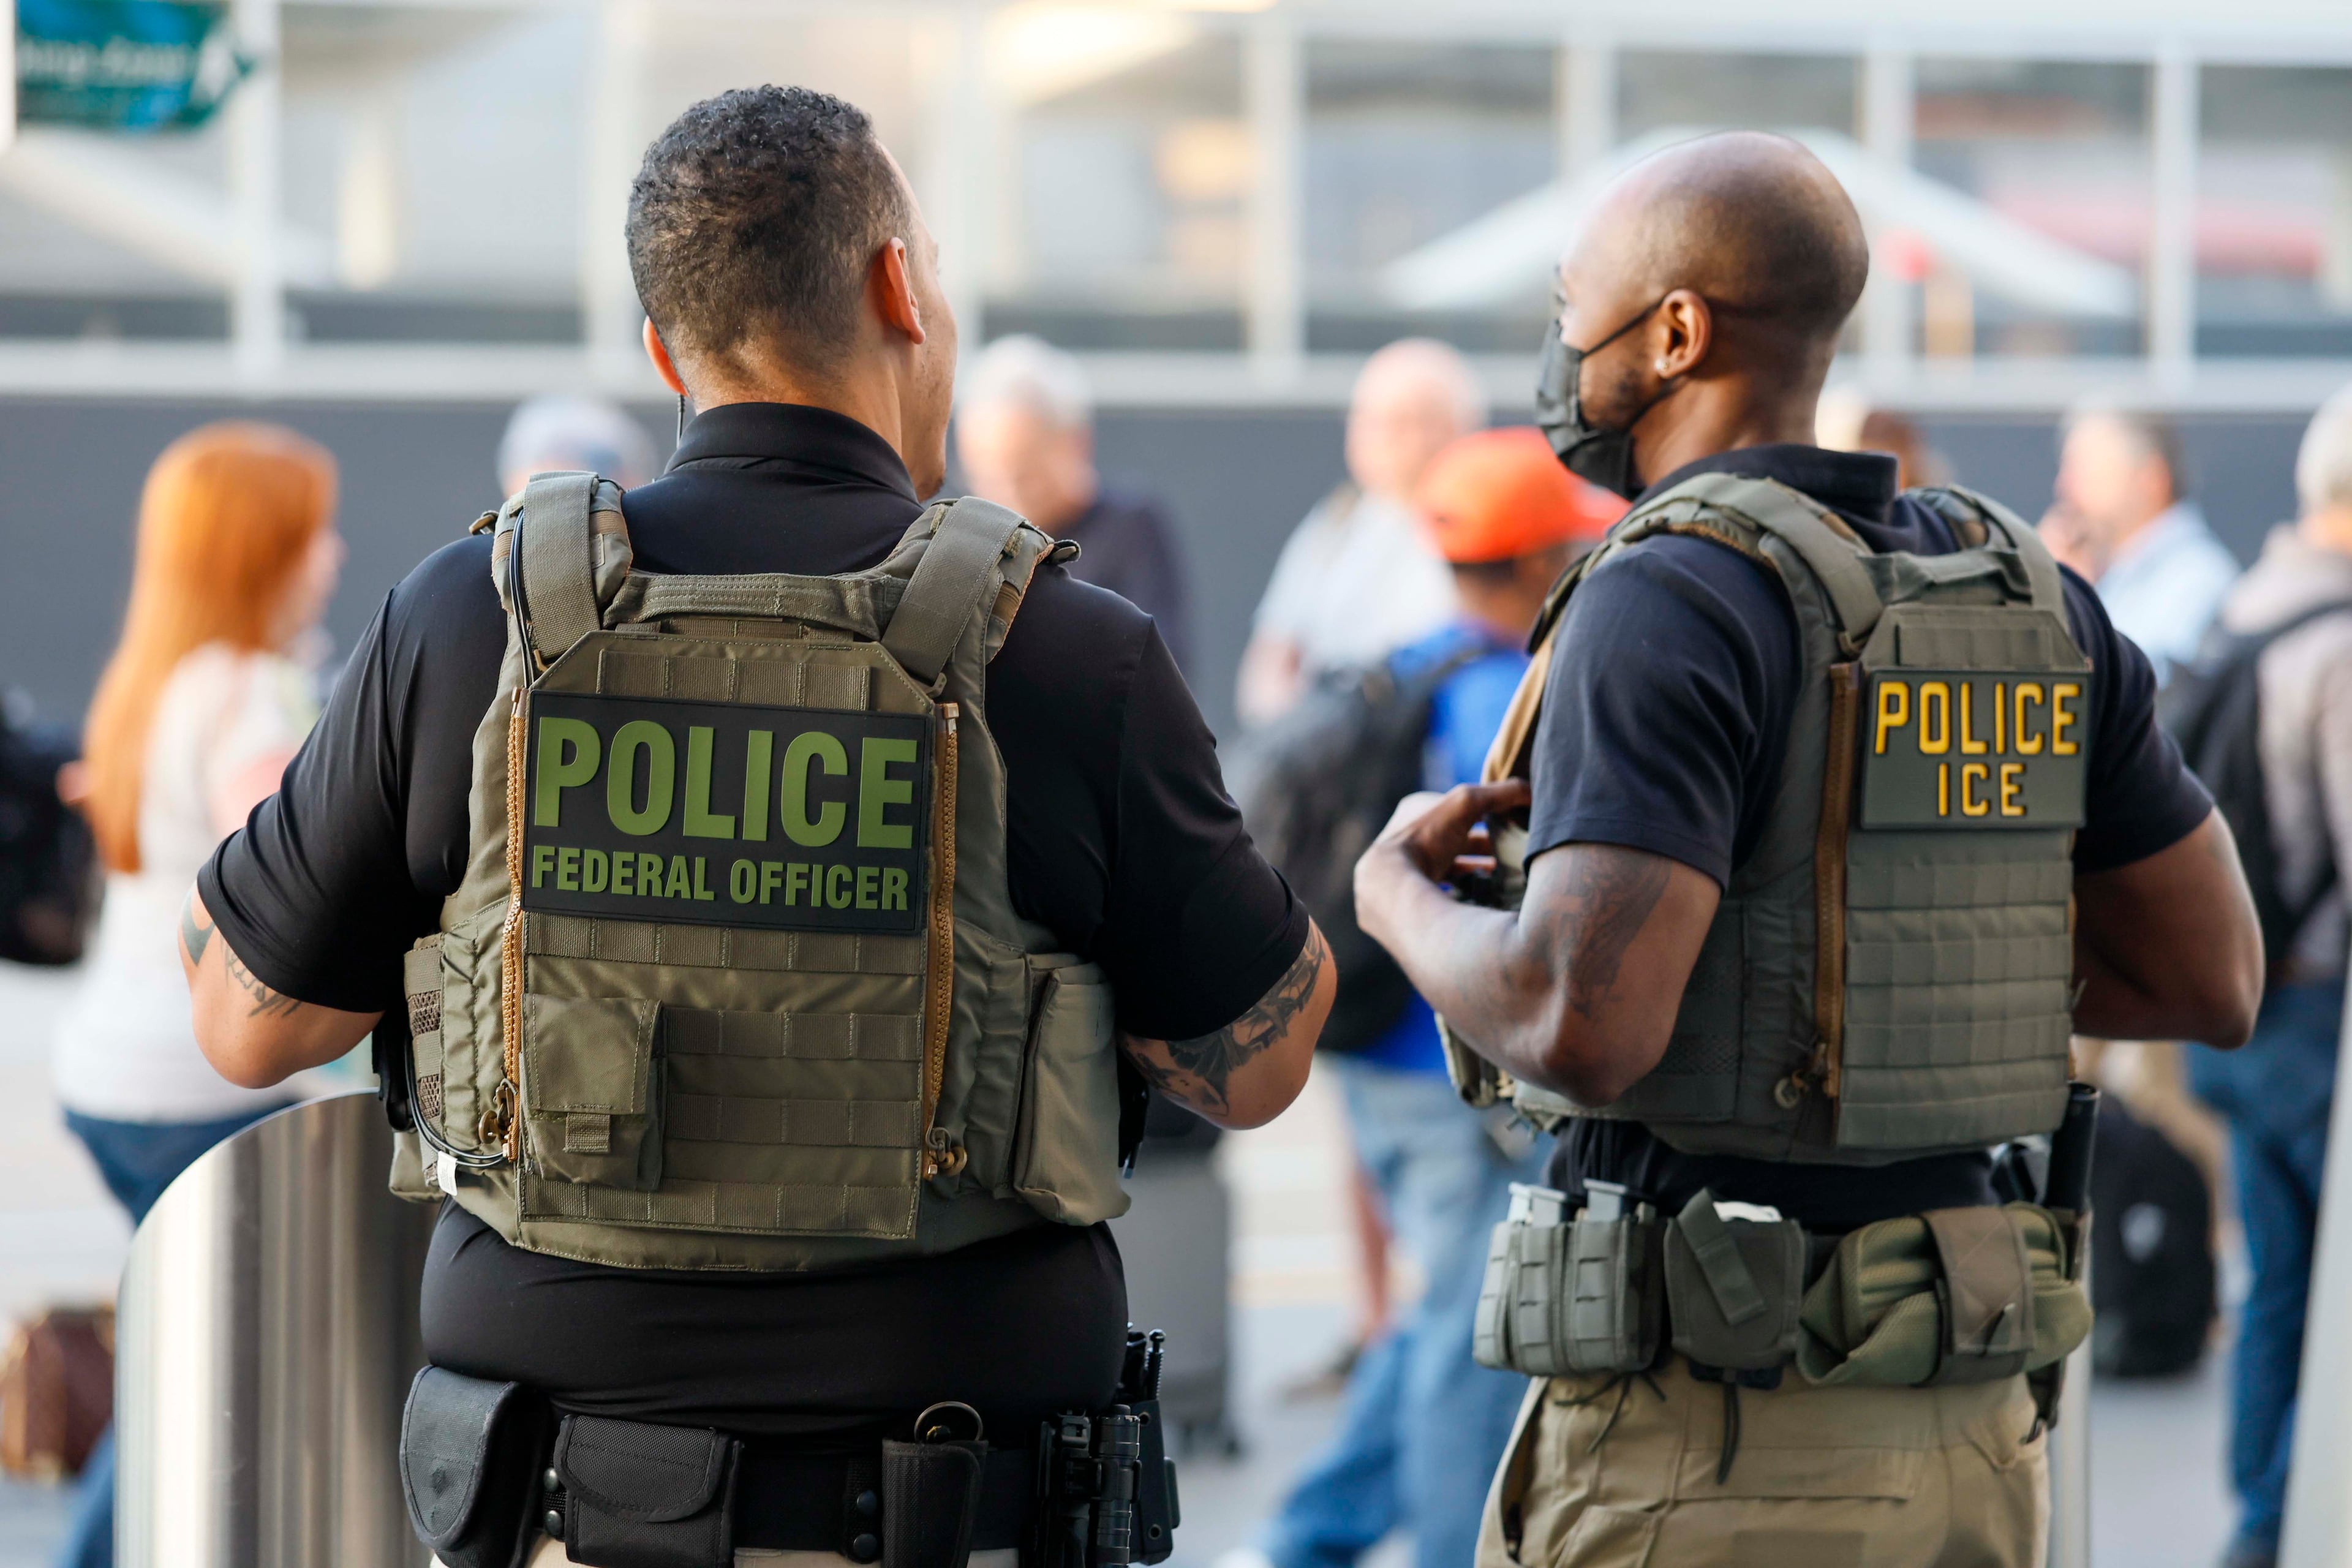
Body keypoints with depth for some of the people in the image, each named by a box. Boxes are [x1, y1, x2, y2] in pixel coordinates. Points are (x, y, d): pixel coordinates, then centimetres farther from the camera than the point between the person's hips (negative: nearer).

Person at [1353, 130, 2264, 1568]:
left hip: (1710, 1436, -7)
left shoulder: (1675, 601, -15)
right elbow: (2216, 980, 12)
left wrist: (1402, 896, -5)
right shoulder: (2025, 598, 8)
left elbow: (1583, 1023, -26)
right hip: (1971, 1424, 7)